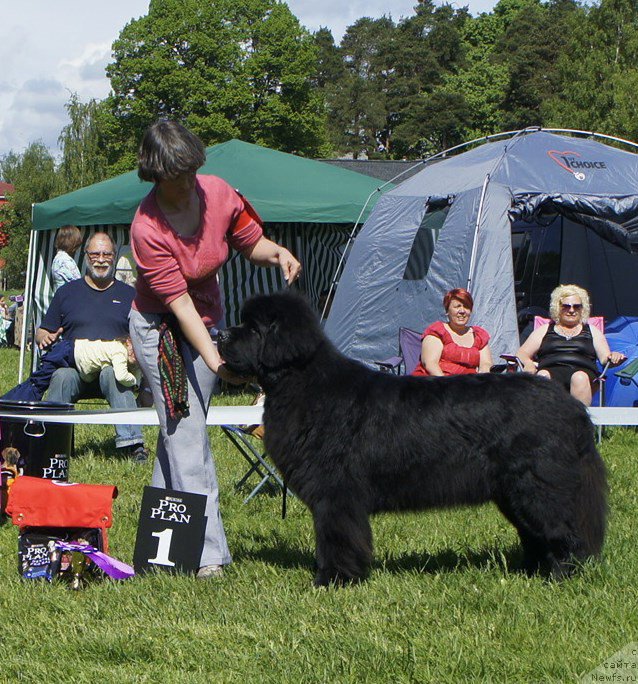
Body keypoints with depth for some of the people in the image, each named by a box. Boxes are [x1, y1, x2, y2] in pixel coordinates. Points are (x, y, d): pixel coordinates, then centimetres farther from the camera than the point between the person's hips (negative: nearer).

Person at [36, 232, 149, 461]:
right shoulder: (67, 292, 21)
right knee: (62, 377, -36)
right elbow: (41, 332, 21)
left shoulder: (128, 295, 20)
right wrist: (45, 338, -4)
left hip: (115, 365, -1)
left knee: (113, 375, -38)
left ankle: (131, 442, -45)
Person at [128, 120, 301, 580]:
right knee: (186, 435, -11)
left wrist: (276, 253, -19)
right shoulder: (147, 228, -27)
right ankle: (208, 553, -14)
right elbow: (178, 301, -27)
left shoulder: (218, 194, -13)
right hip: (160, 328, -6)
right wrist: (214, 360, -34)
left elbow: (251, 243, 4)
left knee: (180, 429, 12)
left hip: (208, 321, 6)